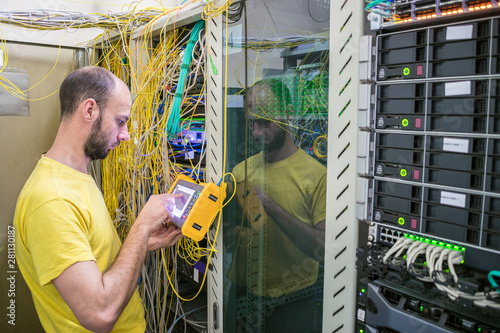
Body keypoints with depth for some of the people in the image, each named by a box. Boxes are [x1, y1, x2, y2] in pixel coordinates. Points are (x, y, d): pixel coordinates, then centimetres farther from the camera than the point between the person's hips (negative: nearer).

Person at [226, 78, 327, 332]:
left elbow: (324, 249, -21)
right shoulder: (240, 171, 1)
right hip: (241, 296, 4)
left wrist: (270, 205, -28)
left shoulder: (316, 174, -13)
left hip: (292, 305, -4)